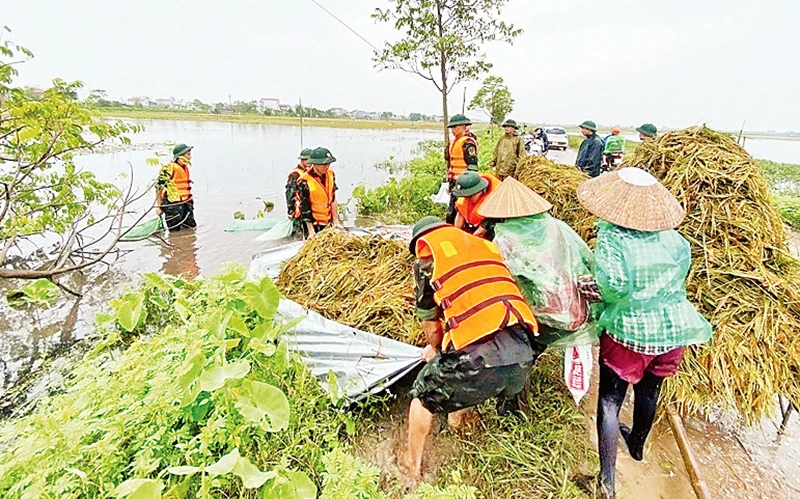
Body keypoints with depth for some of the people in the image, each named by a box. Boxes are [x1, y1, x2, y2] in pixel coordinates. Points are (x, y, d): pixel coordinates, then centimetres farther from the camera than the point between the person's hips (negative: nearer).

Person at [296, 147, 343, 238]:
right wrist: (311, 231, -15)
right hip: (314, 224, -5)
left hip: (328, 222, 5)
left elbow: (333, 199, 4)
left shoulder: (330, 174, -1)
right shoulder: (304, 181, -19)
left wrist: (336, 221, 4)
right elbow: (305, 208, -16)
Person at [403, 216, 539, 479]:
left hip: (479, 360, -5)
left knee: (423, 397, 25)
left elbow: (431, 325, 13)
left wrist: (435, 350, 37)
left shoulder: (427, 258, 7)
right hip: (522, 358, 6)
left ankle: (413, 466, 42)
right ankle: (457, 419, 61)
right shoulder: (486, 245, 22)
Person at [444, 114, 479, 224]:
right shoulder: (454, 141, 17)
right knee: (452, 210, 14)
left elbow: (472, 165, -17)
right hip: (454, 181, 9)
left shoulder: (468, 143, -12)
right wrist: (449, 181, 22)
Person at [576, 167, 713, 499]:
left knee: (609, 401, 8)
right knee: (648, 391, 26)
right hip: (673, 329, 6)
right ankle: (637, 445, 50)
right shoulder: (673, 239, -6)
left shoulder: (611, 240, -23)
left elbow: (612, 288, -29)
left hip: (629, 332, -5)